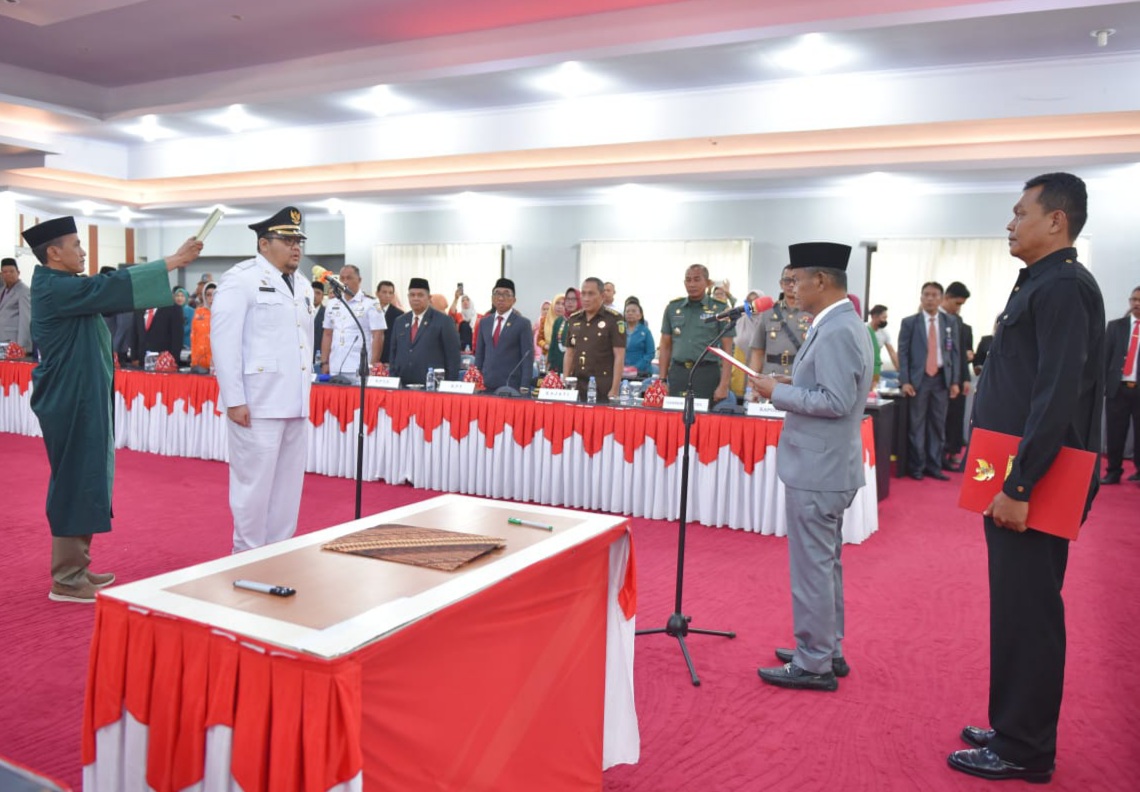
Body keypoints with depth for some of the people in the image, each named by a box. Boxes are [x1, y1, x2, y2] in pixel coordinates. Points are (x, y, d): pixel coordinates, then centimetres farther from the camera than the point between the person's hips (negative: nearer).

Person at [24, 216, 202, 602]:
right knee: (75, 483, -5)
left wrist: (170, 263, 12)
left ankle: (75, 567, 24)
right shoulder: (56, 288, -16)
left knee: (84, 481, 15)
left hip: (79, 398, 10)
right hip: (72, 402, -10)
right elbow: (114, 286, -21)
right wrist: (175, 260, -17)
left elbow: (109, 290, 19)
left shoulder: (61, 286, 14)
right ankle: (66, 579, 3)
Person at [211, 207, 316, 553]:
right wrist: (234, 399, -16)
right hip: (257, 402, -7)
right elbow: (224, 340, -12)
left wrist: (305, 390, 15)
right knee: (254, 484, 0)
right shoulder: (241, 278, -7)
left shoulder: (303, 286, 16)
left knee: (288, 485, 12)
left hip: (294, 402, 7)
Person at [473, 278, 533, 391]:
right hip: (486, 385, 4)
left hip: (511, 386, -4)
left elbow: (527, 358, -5)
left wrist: (524, 387, -12)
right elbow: (479, 353, 16)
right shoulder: (484, 322, 13)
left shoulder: (523, 323, -1)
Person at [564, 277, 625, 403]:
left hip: (603, 390, -5)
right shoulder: (573, 320, 12)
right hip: (577, 387, 5)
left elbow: (619, 357, -7)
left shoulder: (614, 319, -4)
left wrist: (614, 390, -12)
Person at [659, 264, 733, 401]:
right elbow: (666, 347, 14)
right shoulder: (673, 308, 10)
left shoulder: (720, 309, 1)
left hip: (707, 374, -3)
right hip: (677, 372, 3)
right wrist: (662, 380, 8)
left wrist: (724, 385, -10)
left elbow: (727, 350, -2)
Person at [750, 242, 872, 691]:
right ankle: (827, 651, 31)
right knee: (824, 563, 18)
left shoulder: (835, 331, -20)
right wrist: (793, 383, 8)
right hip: (825, 465, 11)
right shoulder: (842, 324, 12)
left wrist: (779, 392, -17)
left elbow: (837, 401, -25)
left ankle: (813, 665, 11)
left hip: (817, 470, -11)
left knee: (812, 566, 0)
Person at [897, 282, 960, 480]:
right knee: (916, 425, 1)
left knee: (938, 425, 6)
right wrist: (904, 381, -10)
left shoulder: (950, 322, 8)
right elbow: (903, 353, -2)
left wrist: (955, 381, 1)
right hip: (918, 378, -2)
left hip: (941, 378, 3)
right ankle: (916, 467, 10)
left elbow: (955, 352, 8)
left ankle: (934, 466, 14)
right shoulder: (909, 322, 1)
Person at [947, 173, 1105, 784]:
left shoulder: (1062, 287, -15)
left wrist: (1018, 487, -23)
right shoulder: (1043, 283, 15)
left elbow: (1058, 398, -23)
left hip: (1034, 485, -10)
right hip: (1016, 479, 10)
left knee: (1027, 612, 0)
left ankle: (1024, 752, 13)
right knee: (1017, 608, 17)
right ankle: (1015, 727, 30)